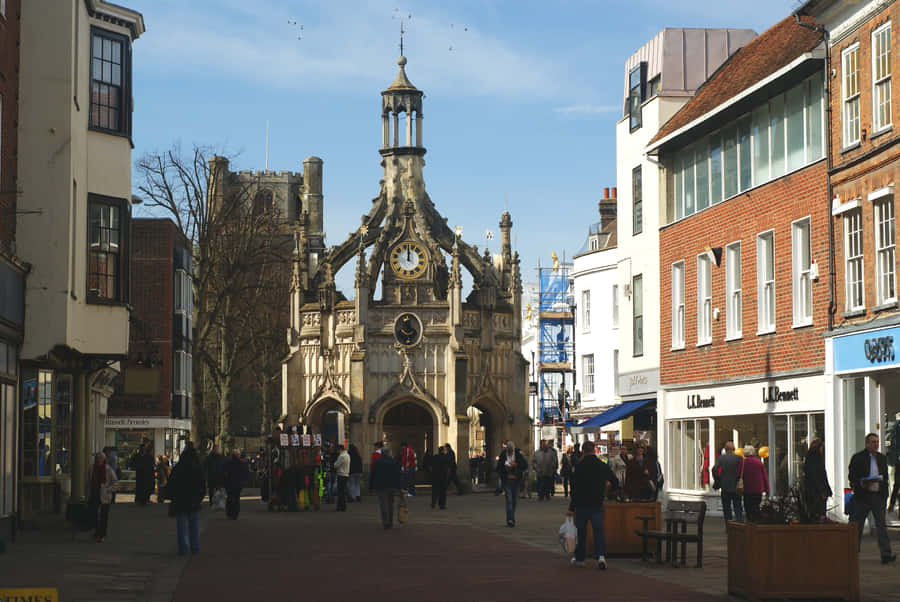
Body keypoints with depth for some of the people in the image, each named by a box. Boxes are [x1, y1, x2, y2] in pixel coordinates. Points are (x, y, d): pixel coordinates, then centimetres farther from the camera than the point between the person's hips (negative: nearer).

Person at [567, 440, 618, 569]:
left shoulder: (580, 466, -11)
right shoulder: (602, 465, 3)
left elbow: (576, 489, -14)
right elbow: (615, 482, 10)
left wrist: (571, 507, -11)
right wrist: (605, 491, 27)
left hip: (582, 504, -3)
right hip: (597, 504, 3)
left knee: (581, 531, 9)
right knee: (598, 530, 1)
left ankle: (579, 558, 19)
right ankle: (601, 555, -18)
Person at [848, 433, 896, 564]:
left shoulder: (882, 458, 14)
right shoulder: (857, 458, 0)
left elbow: (885, 477, 19)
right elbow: (852, 477, -1)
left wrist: (885, 494, 10)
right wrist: (861, 484, -20)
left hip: (879, 496, 3)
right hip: (862, 496, -3)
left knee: (881, 525, -5)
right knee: (857, 525, 4)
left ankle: (886, 554, -11)